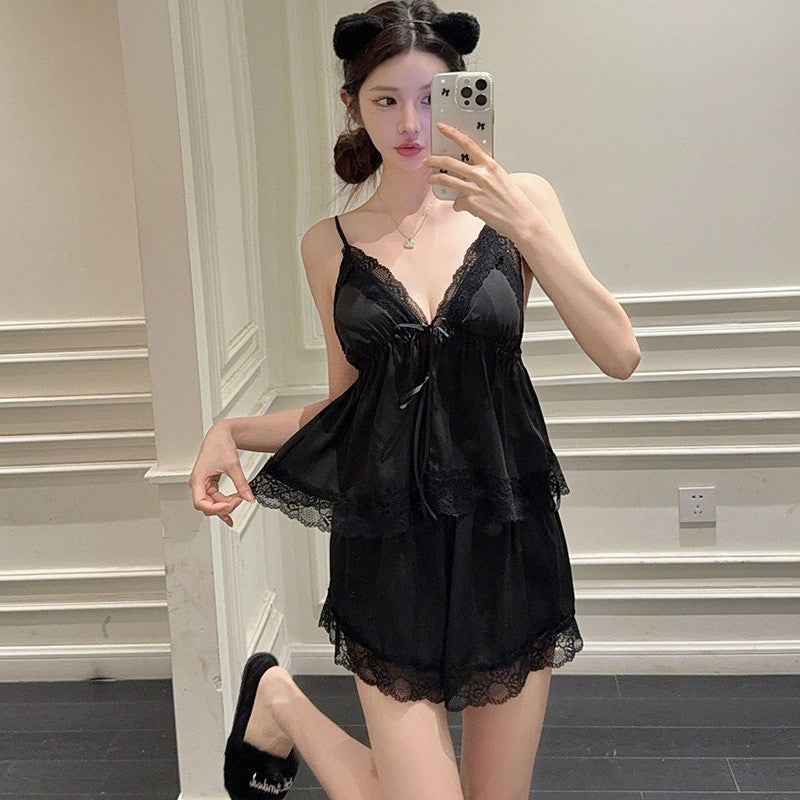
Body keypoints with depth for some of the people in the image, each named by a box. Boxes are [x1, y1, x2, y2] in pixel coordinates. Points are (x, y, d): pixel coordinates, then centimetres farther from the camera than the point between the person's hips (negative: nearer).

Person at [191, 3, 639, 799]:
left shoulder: (514, 202, -1)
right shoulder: (330, 244, 3)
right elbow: (346, 405, 11)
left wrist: (526, 226, -18)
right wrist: (232, 430, -4)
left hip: (510, 543, 1)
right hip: (389, 553, -1)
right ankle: (283, 704, 22)